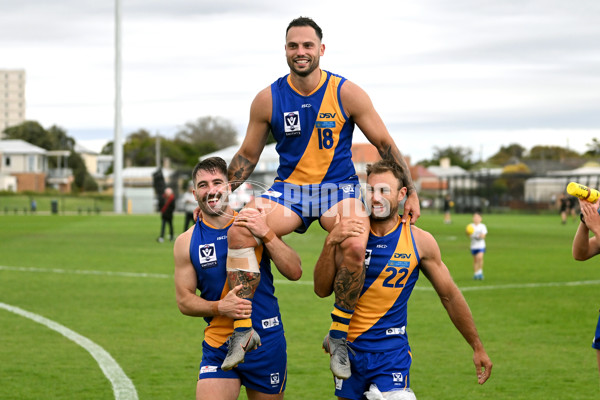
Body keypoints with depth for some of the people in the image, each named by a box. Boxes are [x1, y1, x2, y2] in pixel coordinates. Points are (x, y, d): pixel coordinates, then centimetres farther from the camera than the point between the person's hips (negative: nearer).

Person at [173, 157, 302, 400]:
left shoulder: (254, 224, -1)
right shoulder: (186, 242, 1)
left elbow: (295, 272, -6)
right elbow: (184, 300, 3)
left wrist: (266, 234, -19)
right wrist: (219, 307, -16)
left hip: (266, 342, 0)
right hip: (218, 348, 0)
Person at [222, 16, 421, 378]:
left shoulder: (347, 94, -5)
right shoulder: (268, 100, -1)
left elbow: (385, 144, 2)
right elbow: (248, 155, 11)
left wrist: (411, 192, -2)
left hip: (338, 186, -2)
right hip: (288, 189, 2)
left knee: (356, 245, -33)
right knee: (239, 230, -26)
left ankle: (339, 334, -14)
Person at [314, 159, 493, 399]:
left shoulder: (419, 241, -5)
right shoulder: (350, 232, -3)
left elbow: (449, 296, 6)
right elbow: (322, 290, -8)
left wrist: (477, 347, 11)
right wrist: (330, 243, -23)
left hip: (391, 352, -2)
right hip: (347, 346, 2)